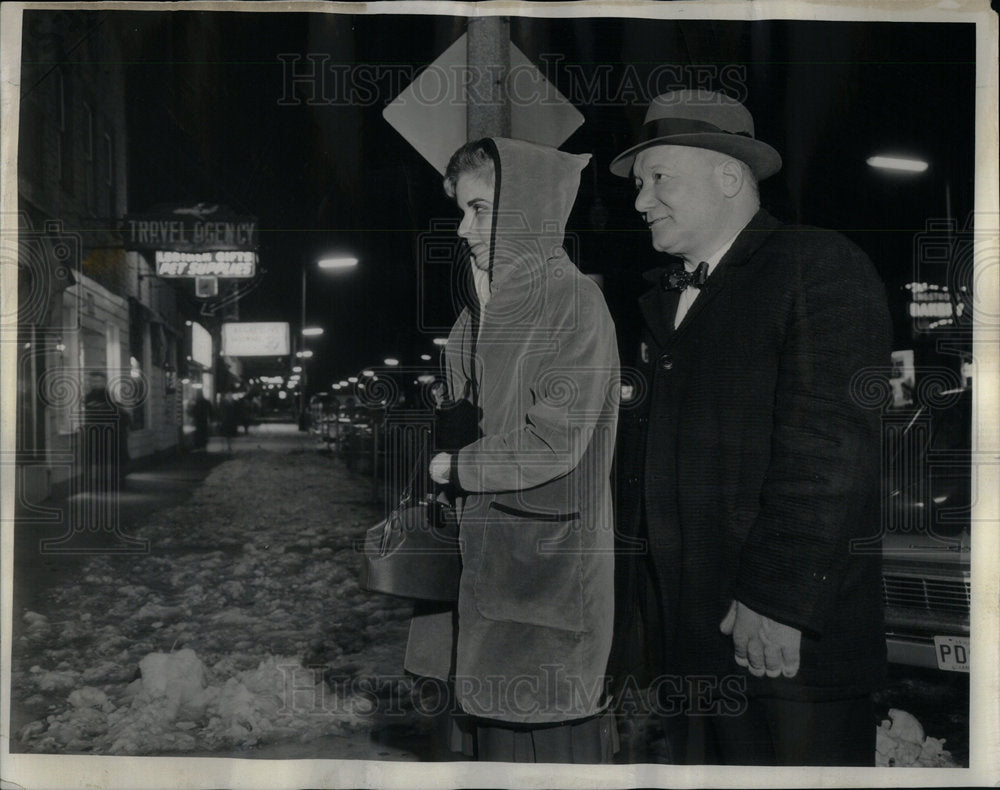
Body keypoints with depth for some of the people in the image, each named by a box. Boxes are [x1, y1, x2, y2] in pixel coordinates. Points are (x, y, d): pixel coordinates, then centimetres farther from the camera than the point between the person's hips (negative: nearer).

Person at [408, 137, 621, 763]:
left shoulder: (574, 302, -14)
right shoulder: (485, 309, 11)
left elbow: (555, 442, -19)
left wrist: (456, 468, -9)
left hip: (550, 559, -8)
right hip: (487, 555, 8)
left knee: (546, 739, 1)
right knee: (493, 720, 16)